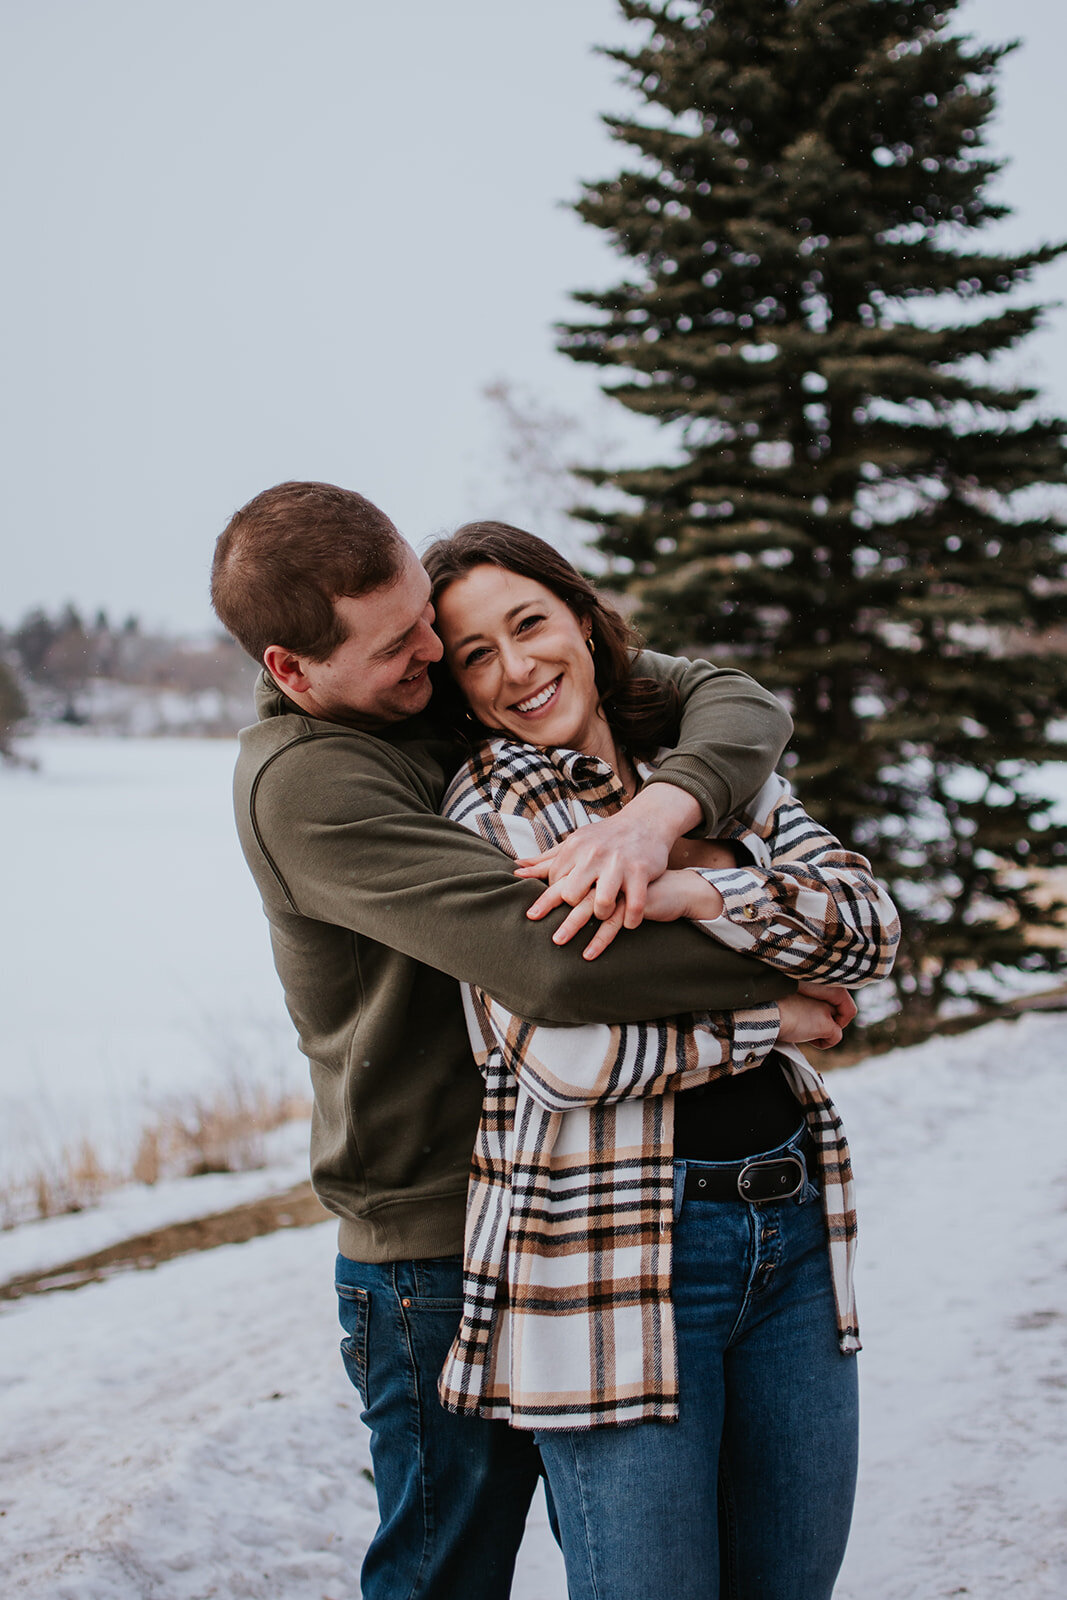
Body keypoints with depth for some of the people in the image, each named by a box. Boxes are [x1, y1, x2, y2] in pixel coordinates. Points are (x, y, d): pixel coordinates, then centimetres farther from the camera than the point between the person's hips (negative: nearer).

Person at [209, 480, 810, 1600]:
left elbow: (735, 700, -4)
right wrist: (780, 979, -21)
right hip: (441, 1261, -6)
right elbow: (552, 962, -31)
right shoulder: (299, 782, -20)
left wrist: (660, 807, -27)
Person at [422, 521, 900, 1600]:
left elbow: (871, 926, -3)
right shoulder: (485, 814, -6)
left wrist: (693, 888, -18)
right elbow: (567, 1055, -16)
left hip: (792, 1223, 6)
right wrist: (780, 1011, -6)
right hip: (618, 1251, -5)